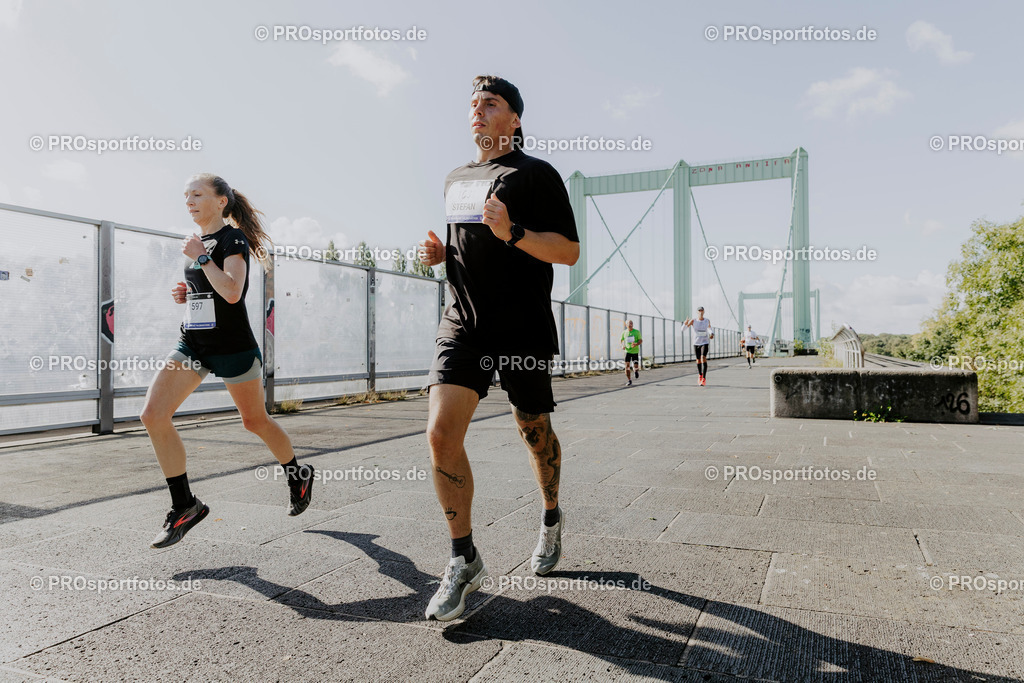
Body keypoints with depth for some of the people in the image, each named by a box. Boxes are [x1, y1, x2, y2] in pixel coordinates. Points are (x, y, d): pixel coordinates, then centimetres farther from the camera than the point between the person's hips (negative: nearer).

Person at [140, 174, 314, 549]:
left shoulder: (233, 238, -9)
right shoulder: (198, 241, 14)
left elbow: (232, 292, -25)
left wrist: (200, 256, -19)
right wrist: (185, 293, 6)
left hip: (232, 346, -7)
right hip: (192, 343, 7)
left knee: (255, 421, 7)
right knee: (153, 415, -8)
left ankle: (298, 475, 34)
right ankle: (185, 506, 2)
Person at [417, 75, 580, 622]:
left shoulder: (536, 174, -1)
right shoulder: (455, 181, 19)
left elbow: (569, 251, -7)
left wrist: (513, 233, -22)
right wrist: (440, 252, 9)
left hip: (522, 328, -4)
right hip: (462, 324, 4)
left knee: (534, 433, 10)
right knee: (441, 432, -12)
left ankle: (551, 518, 41)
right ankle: (464, 561, 2)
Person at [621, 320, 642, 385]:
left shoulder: (637, 332, -3)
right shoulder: (624, 332, 1)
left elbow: (641, 341, -2)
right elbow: (621, 339, 16)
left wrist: (636, 344, -23)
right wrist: (622, 345, -4)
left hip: (635, 351, -1)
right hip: (627, 351, 1)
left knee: (635, 367, -2)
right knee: (627, 366, -11)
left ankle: (636, 370, 37)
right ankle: (629, 381, 2)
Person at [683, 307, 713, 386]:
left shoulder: (707, 321, -2)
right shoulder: (693, 320, -7)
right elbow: (683, 328, -11)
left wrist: (712, 334, -4)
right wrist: (686, 322, -32)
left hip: (705, 342, -1)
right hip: (696, 343, 1)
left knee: (703, 357, -21)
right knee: (698, 360, 10)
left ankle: (704, 379, -23)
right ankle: (700, 375, 39)